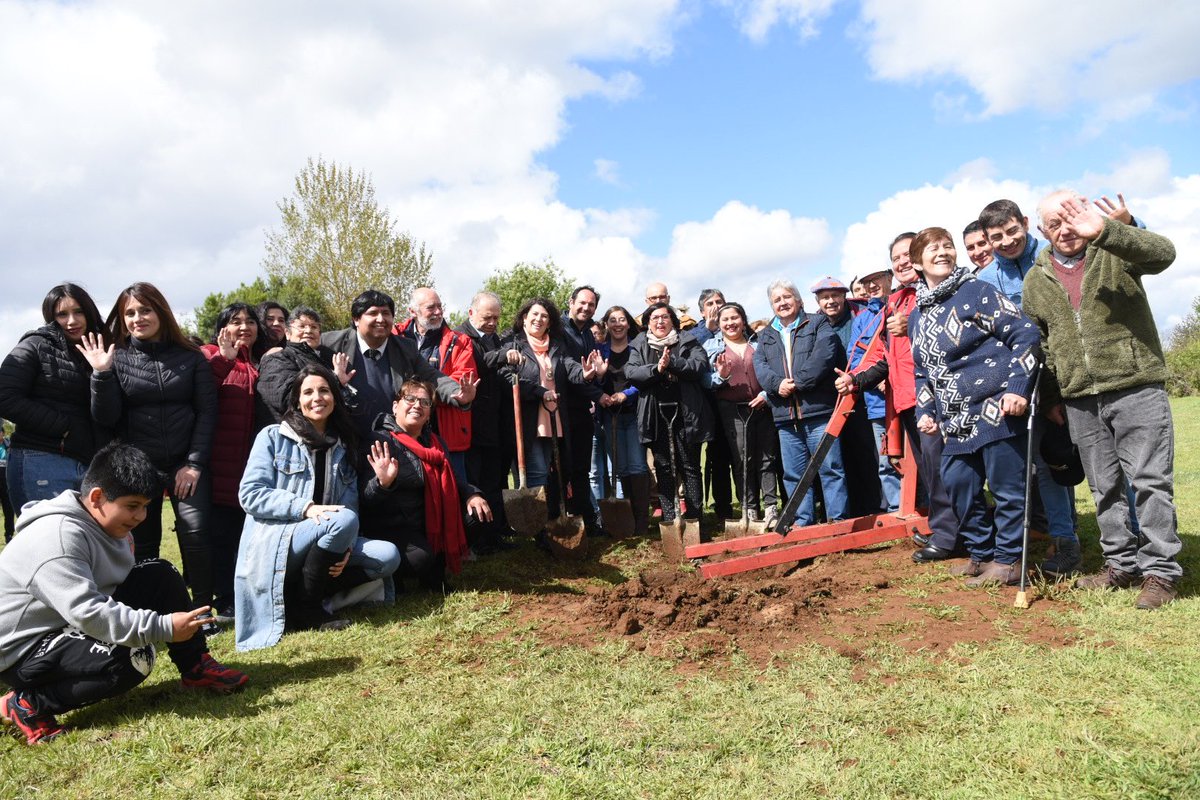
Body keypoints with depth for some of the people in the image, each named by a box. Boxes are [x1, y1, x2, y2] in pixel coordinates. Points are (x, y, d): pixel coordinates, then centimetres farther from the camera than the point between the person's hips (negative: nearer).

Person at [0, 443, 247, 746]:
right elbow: (87, 613, -36)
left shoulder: (107, 523, 1)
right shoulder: (57, 538, -28)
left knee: (161, 576, -1)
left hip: (72, 623, 9)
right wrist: (163, 627, -36)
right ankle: (27, 704, -10)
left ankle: (196, 668, 6)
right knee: (134, 659, -30)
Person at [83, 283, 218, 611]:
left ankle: (203, 609, -2)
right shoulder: (117, 357, 3)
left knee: (195, 531, -13)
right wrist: (101, 374, -17)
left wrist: (195, 463, -7)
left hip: (186, 461, -1)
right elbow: (106, 418, -3)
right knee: (142, 542, 6)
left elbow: (207, 411, 0)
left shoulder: (191, 356, 2)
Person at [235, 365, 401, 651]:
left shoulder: (342, 447, 13)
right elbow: (249, 494, -9)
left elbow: (351, 503, 7)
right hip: (273, 545, -5)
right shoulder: (273, 436, 0)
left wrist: (344, 547, -11)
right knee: (344, 520, -31)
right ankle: (305, 609, -15)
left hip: (320, 547, 5)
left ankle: (301, 593, -11)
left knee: (387, 556, -16)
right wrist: (305, 508, -22)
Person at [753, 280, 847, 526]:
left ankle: (838, 518, 5)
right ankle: (803, 521, 18)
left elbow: (824, 355, -10)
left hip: (818, 409, -5)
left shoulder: (817, 323, 7)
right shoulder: (765, 335, 21)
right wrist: (777, 383, -14)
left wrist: (798, 382, -17)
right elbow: (759, 365, 6)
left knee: (830, 467, -2)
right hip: (785, 414, 5)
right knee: (794, 473, 9)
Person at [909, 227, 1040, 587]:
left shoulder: (977, 291, -5)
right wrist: (925, 411, 12)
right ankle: (981, 554, 26)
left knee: (1007, 488, 0)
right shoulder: (916, 316, 15)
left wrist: (1018, 388, -17)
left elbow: (1025, 335, -10)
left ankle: (1008, 560, 15)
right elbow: (922, 371, 23)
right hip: (957, 421, 7)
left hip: (998, 409, -7)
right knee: (957, 486, 9)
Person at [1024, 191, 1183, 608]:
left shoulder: (1115, 251, -1)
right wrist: (1050, 396, 14)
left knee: (1151, 480, -2)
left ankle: (1160, 570, 8)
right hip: (1079, 400, 4)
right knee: (1105, 487, 11)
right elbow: (1037, 342, 17)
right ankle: (1121, 563, 23)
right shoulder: (1036, 280, 11)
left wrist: (1105, 230, -38)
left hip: (1136, 387, -4)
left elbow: (1162, 253, -23)